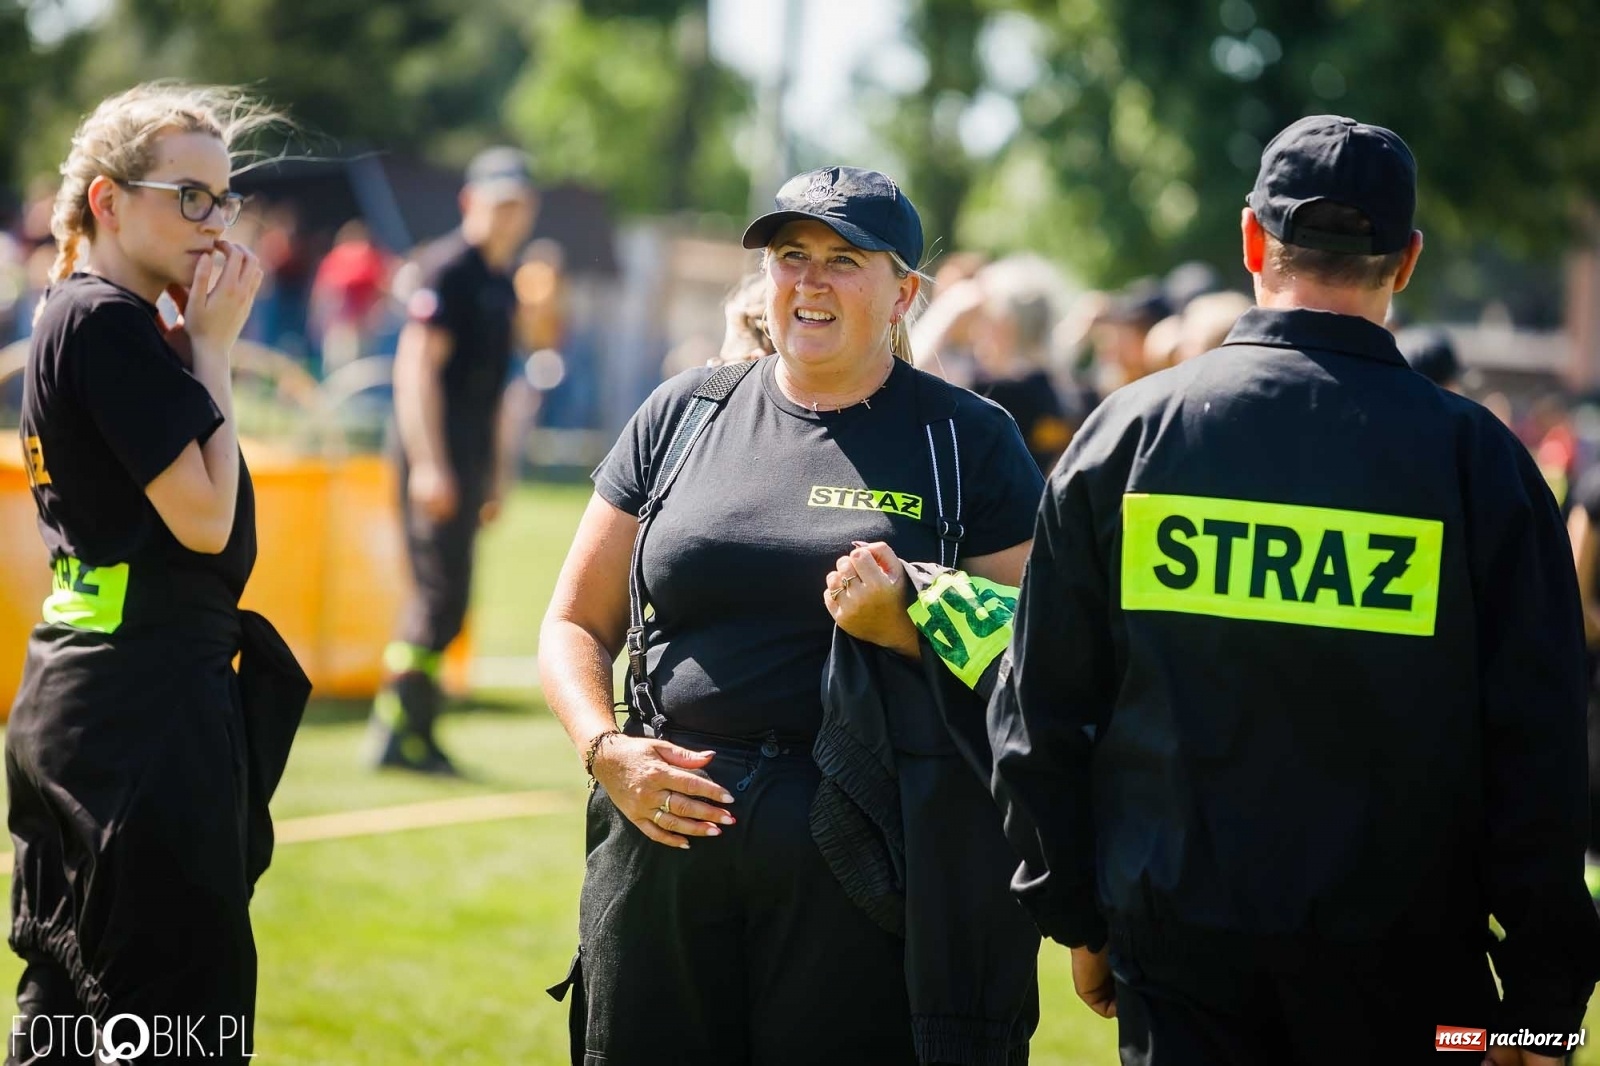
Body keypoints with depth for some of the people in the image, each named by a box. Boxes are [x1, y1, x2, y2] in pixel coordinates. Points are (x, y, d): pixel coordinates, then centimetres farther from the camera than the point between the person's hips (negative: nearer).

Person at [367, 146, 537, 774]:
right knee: (441, 593, -10)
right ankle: (397, 732, -6)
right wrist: (430, 464, -21)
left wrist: (494, 469, 24)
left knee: (439, 598, 11)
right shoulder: (450, 268, -11)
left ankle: (410, 735, 16)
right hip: (437, 450, -9)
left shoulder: (501, 282, 17)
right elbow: (417, 365, -17)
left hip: (469, 456, 9)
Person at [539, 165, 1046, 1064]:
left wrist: (902, 629, -17)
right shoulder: (685, 415, 11)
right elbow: (577, 625, 15)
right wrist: (605, 749, -3)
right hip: (668, 837, 3)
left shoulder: (967, 441, 3)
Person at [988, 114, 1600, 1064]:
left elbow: (1042, 709, 6)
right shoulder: (1476, 455, -5)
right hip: (1401, 970, -2)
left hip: (1176, 953, 2)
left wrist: (1078, 914, 17)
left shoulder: (1127, 429, 1)